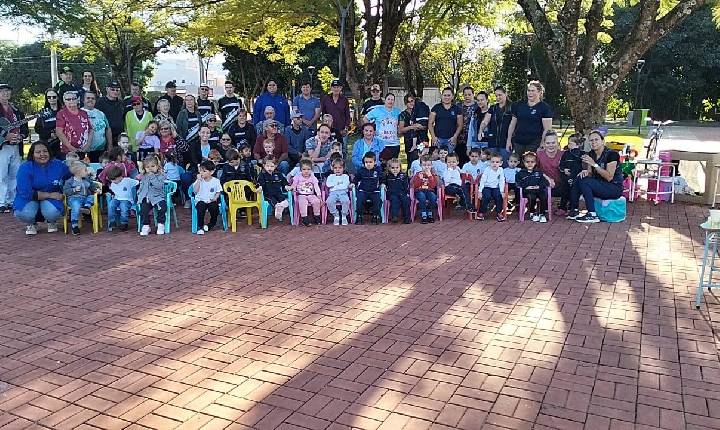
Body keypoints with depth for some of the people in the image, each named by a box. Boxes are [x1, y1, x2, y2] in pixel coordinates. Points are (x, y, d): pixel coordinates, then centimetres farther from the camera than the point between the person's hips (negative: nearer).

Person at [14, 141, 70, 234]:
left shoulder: (58, 165, -4)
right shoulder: (25, 168, -14)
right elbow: (25, 193, -21)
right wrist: (49, 195, -20)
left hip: (51, 200, 1)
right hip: (29, 199, -1)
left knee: (52, 213, -34)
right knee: (25, 213, -35)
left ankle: (51, 222, 7)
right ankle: (30, 224, 6)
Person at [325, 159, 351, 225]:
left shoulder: (345, 176, 16)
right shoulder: (331, 176, 22)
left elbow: (345, 185, -1)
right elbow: (328, 184, 2)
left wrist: (334, 186, 0)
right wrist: (337, 183, -1)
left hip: (343, 193, -1)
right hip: (333, 193, 1)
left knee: (346, 200, -36)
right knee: (329, 201, -32)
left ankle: (344, 216, -13)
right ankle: (336, 216, -12)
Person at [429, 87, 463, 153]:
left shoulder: (456, 109, 8)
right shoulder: (436, 107, 7)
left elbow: (460, 125, 7)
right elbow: (430, 123, 5)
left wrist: (455, 137, -6)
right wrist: (433, 137, -6)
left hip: (451, 140, 0)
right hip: (438, 139, 0)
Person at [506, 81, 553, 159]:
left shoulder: (545, 108, -2)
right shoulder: (519, 105, 13)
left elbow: (547, 129, -7)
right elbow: (512, 124, 17)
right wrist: (509, 140, 12)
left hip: (534, 144, -4)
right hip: (518, 143, 4)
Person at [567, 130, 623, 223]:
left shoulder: (611, 154, -15)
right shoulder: (591, 154, 6)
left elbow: (609, 177, -21)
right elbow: (591, 174, 11)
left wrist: (594, 164, -25)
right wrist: (586, 172, -13)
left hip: (614, 188, -7)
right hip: (599, 186, 7)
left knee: (584, 182, -26)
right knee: (579, 179, -13)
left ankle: (592, 215, -24)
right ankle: (574, 211, -10)